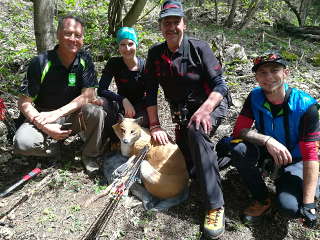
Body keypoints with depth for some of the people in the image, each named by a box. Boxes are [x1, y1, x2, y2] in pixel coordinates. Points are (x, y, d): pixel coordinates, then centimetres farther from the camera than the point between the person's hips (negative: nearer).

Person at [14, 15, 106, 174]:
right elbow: (24, 102, -12)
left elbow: (88, 95, -15)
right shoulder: (40, 63, -15)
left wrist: (58, 113, -25)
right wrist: (44, 126, -28)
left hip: (74, 115, 2)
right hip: (43, 117, -1)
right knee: (22, 143, -29)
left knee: (97, 113, -29)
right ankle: (54, 147, 4)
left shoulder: (85, 60, -8)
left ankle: (90, 156, -5)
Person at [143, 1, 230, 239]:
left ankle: (215, 207, -32)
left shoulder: (199, 48, -13)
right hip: (182, 110, 5)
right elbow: (151, 92, -4)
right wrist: (155, 126, -12)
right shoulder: (155, 53, -3)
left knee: (196, 131, -38)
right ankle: (211, 150, 36)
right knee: (185, 163, 2)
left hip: (211, 104, -5)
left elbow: (219, 85, -16)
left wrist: (204, 110, -34)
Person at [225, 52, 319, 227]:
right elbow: (239, 129, -17)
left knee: (289, 207, -28)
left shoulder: (306, 106, -23)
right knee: (239, 148, -29)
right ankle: (262, 200, -7)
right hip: (266, 154, 3)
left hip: (294, 160, -3)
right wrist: (267, 140, -37)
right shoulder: (255, 97, -13)